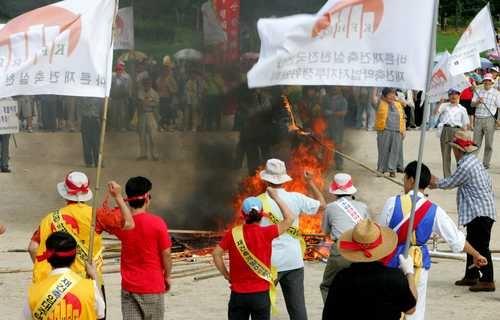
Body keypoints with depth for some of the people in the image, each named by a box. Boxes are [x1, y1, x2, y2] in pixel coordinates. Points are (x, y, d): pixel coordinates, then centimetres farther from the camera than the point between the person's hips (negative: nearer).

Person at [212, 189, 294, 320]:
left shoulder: (233, 234, -4)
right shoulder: (266, 233, -11)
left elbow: (216, 254, -3)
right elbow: (289, 218, -4)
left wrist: (226, 275, 6)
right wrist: (276, 197, 4)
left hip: (238, 293, 2)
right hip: (260, 294, -2)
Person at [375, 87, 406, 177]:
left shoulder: (398, 105, 14)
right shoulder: (381, 104, 3)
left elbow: (402, 118, 16)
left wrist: (404, 130, 10)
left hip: (397, 132, 3)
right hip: (384, 131, -3)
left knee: (395, 151, 2)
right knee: (384, 150, 1)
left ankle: (392, 169, 9)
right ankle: (381, 169, 10)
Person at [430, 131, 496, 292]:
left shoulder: (466, 166, -19)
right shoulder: (473, 160, 13)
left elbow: (450, 183, -6)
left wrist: (436, 183, 11)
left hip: (480, 213, -11)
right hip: (479, 212, 11)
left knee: (481, 247, -8)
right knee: (472, 245, 18)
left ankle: (487, 280, -7)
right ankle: (471, 276, 27)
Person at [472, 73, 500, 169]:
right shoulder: (478, 92, 14)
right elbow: (472, 104, 8)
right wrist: (478, 101, -14)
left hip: (489, 120, -3)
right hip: (478, 119, 3)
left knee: (488, 144, 0)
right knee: (476, 143, 2)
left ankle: (486, 163, 6)